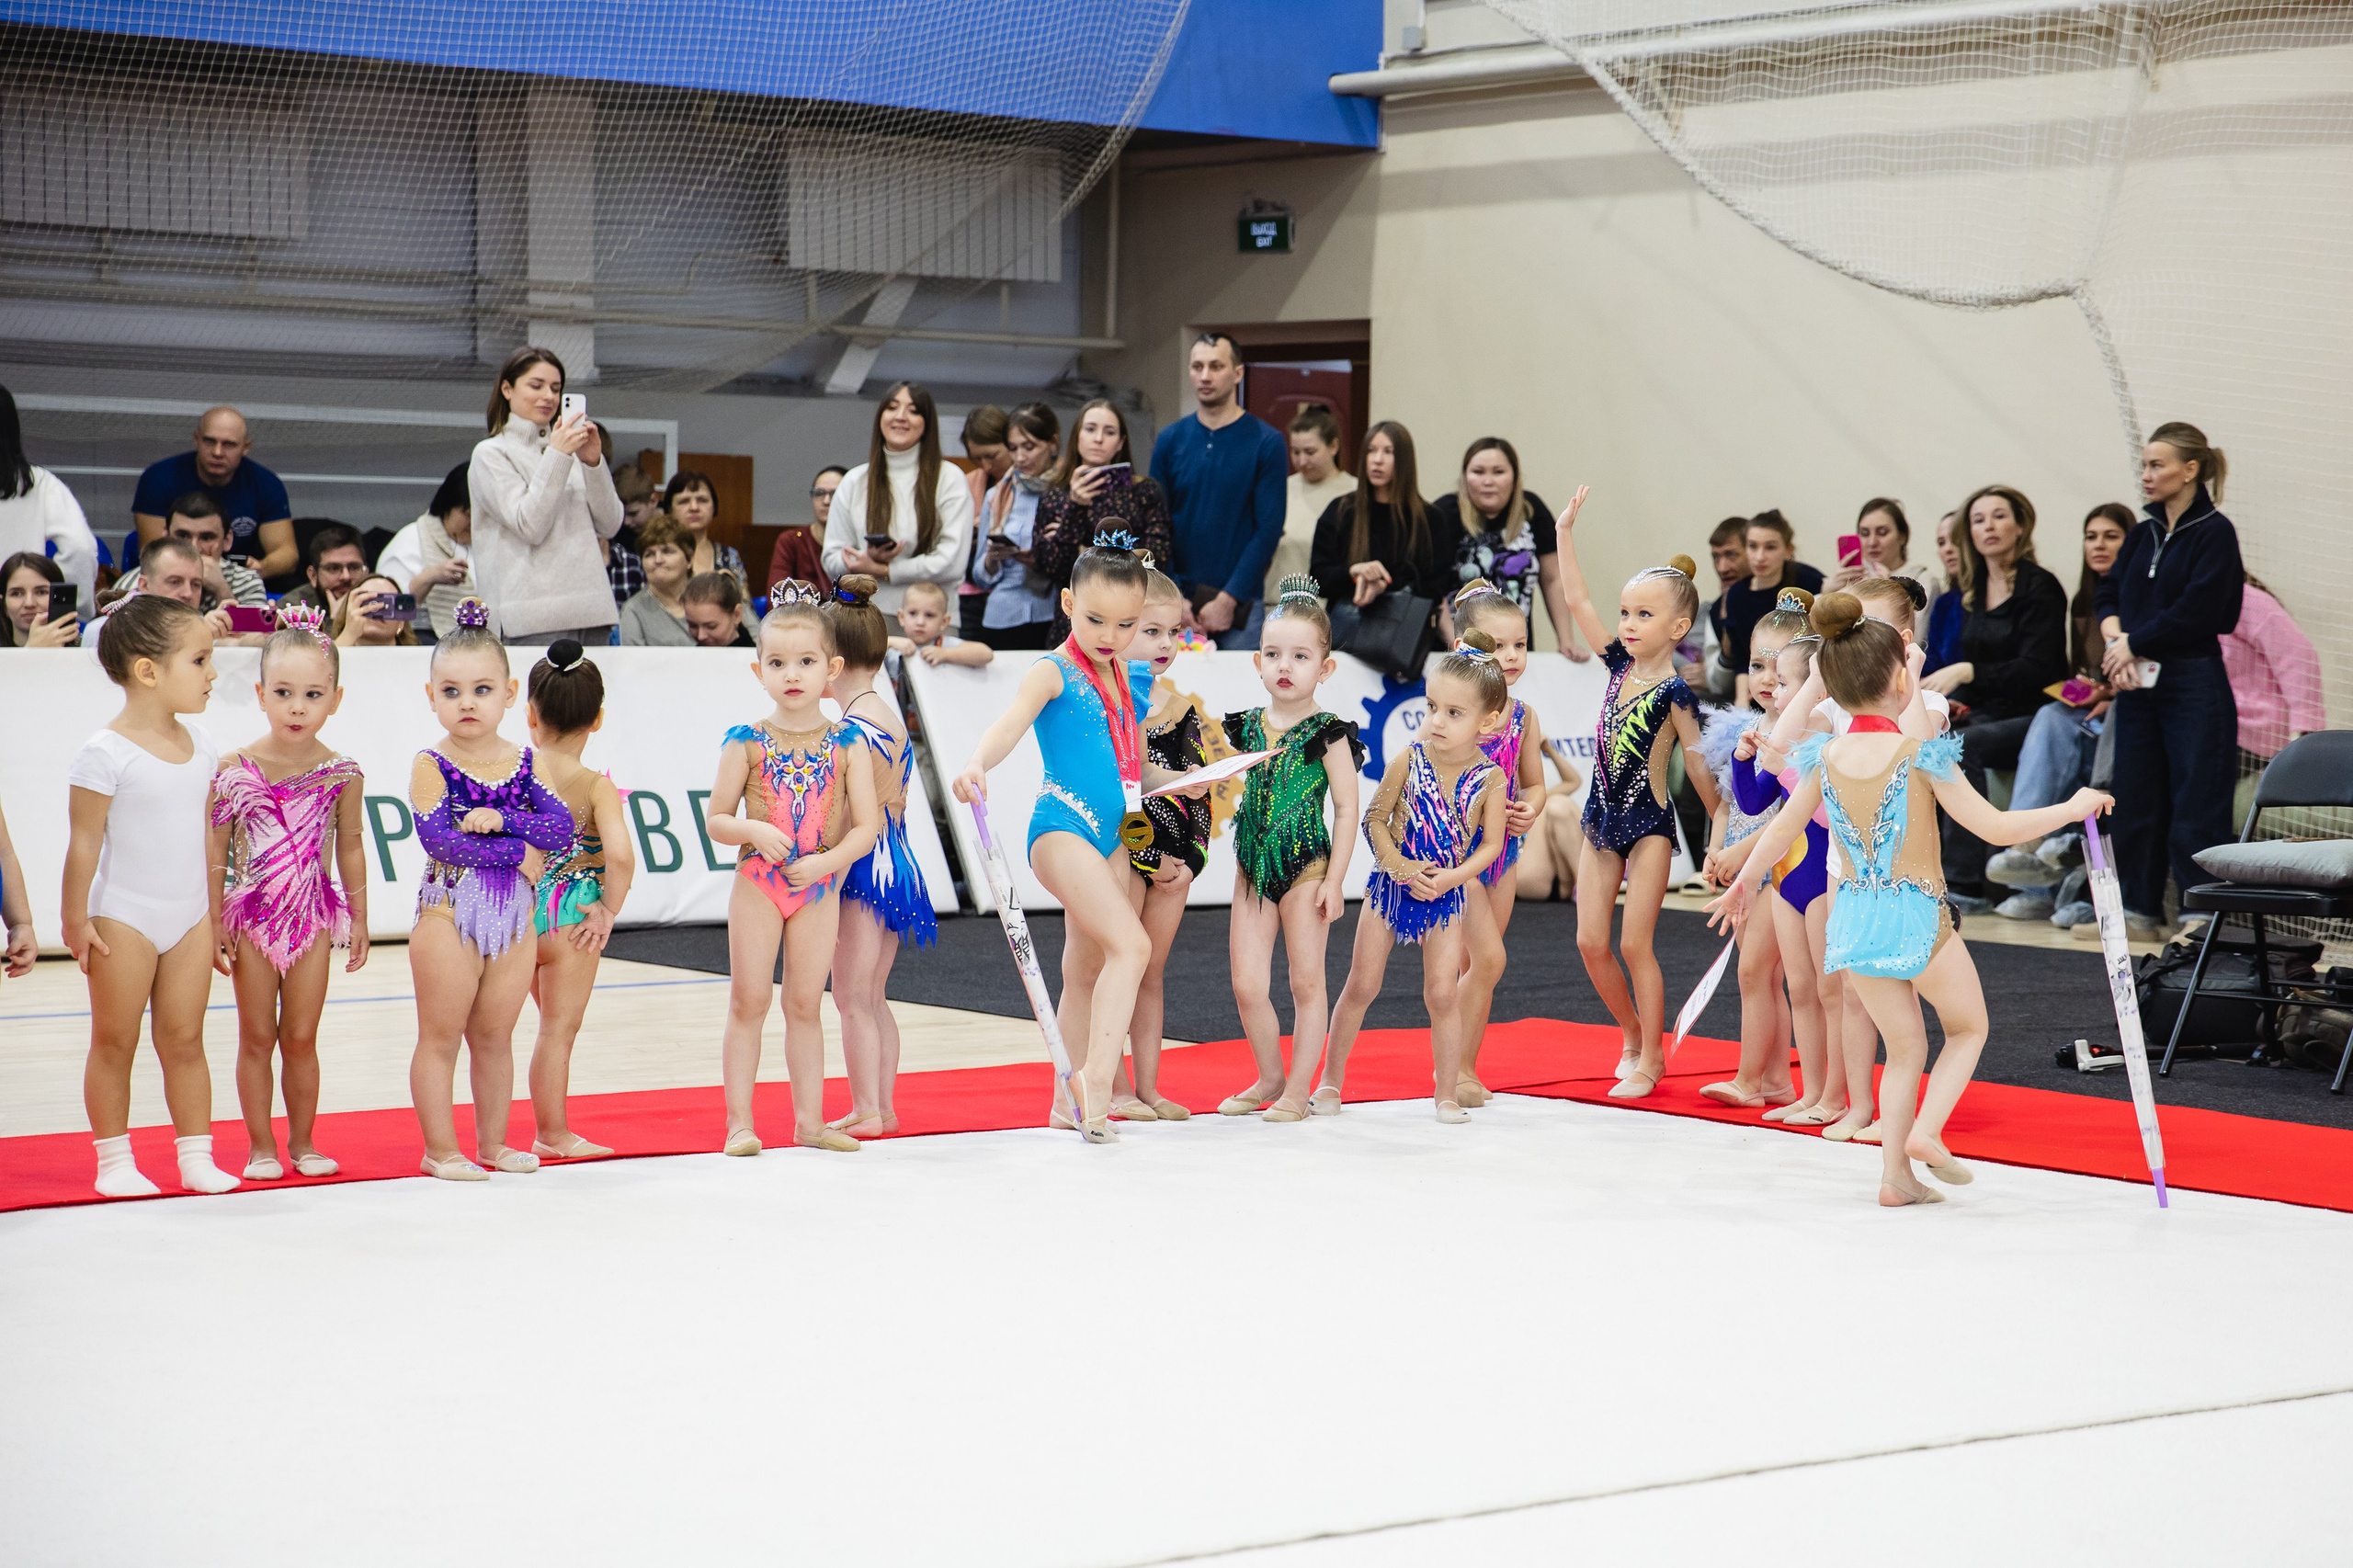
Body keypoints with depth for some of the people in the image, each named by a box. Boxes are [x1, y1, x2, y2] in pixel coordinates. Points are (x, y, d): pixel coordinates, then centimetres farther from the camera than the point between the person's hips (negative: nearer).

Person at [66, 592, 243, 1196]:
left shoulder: (201, 747, 6)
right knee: (115, 1043, 4)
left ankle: (197, 1157, 13)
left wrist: (214, 913, 15)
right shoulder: (106, 754, -15)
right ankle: (114, 1161, 12)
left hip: (189, 919, 5)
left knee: (184, 1040, 8)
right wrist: (74, 919, -11)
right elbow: (85, 842, -12)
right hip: (123, 919, -5)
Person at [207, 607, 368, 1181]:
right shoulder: (235, 770, -8)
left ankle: (302, 1142, 20)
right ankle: (261, 1147, 16)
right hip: (252, 916, -1)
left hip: (313, 917, 1)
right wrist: (215, 922, -5)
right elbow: (215, 851, -3)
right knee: (256, 1037, 7)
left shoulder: (342, 773, -4)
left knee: (300, 1037, 7)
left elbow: (350, 847, 8)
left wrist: (359, 919, 11)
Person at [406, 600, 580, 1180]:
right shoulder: (431, 766, -7)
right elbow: (436, 838, -20)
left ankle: (493, 1142, 25)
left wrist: (501, 819, -21)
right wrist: (519, 851, -18)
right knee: (441, 1037, 3)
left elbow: (562, 828, -6)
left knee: (495, 1035, 14)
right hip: (449, 910, -4)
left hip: (514, 912, 4)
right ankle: (440, 1149, 10)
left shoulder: (524, 763, 5)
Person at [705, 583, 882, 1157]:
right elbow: (717, 819, 0)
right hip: (757, 883, -1)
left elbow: (867, 825, -3)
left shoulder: (848, 744, -2)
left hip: (819, 886, 1)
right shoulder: (746, 742, -3)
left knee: (805, 1004, 8)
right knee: (748, 1002, 0)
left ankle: (810, 1120, 15)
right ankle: (740, 1121, 5)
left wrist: (826, 861, -17)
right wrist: (755, 831, -20)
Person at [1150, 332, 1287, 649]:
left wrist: (1228, 599, -13)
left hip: (1239, 605, -2)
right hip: (1179, 599, 2)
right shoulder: (1170, 439, 6)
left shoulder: (1267, 442, -2)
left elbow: (1269, 528, -7)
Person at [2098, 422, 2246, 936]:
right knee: (2137, 800, 8)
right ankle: (2140, 908, 16)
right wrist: (2117, 640, -8)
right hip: (2138, 684, 7)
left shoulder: (2213, 532, -6)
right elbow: (2109, 595, 12)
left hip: (2194, 684, -7)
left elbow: (2197, 613, -14)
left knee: (2195, 805, -6)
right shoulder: (2143, 535, 15)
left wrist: (2134, 643, -8)